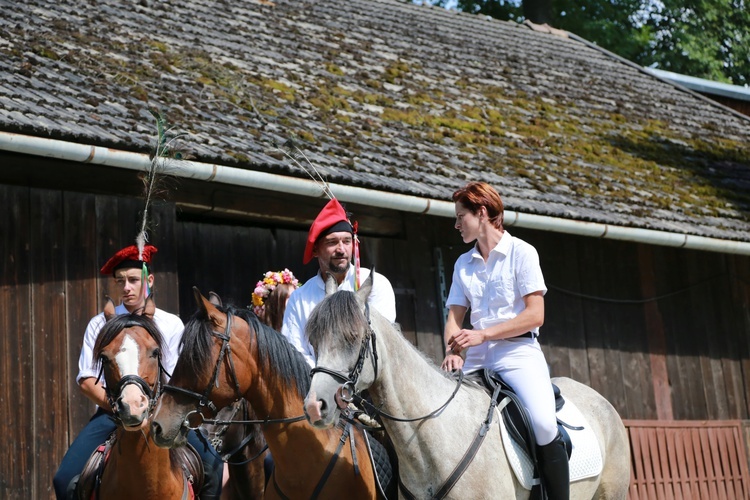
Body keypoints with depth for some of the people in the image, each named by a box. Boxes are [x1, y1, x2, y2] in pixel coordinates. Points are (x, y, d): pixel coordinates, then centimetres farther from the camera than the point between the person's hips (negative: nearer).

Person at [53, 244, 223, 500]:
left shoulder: (171, 324, 6)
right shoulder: (100, 324, 8)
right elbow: (87, 380, 2)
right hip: (111, 412, 1)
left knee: (212, 466, -21)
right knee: (65, 479, -18)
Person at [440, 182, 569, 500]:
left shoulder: (521, 252, 0)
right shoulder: (463, 264, 15)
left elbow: (535, 315, -8)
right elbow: (454, 317, 11)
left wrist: (482, 335, -15)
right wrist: (454, 351, -12)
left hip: (518, 350, -5)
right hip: (476, 356, 6)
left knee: (543, 424, -27)